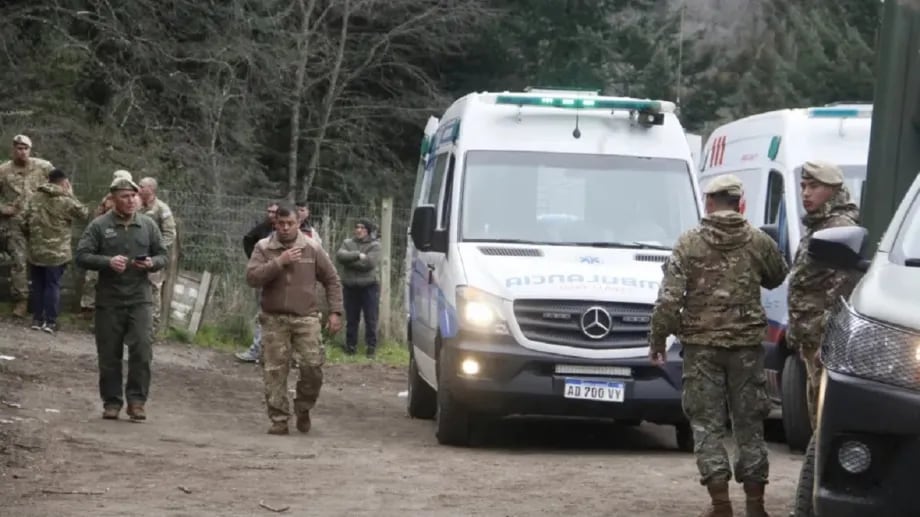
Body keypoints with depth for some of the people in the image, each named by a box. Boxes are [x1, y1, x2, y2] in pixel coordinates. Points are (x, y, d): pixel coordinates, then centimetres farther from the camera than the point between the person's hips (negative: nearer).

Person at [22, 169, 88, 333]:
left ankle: (37, 319, 16)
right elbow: (83, 213, 1)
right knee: (53, 285, 4)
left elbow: (25, 224, 4)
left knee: (37, 285, 13)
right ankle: (50, 321, 1)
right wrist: (71, 195, 5)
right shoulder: (65, 201, -12)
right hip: (57, 253, -4)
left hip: (35, 251, 4)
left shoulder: (35, 199, 2)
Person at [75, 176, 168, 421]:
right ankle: (111, 402, 16)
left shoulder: (148, 225, 7)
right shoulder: (99, 226, 0)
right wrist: (108, 261, -20)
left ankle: (136, 400, -1)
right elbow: (82, 256, -5)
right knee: (109, 355, 5)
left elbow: (163, 256, 13)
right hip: (109, 300, -1)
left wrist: (152, 263, -9)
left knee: (142, 350, -10)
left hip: (140, 299, 1)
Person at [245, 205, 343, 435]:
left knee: (313, 366, -8)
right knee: (274, 372, -2)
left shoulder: (312, 249, 6)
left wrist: (335, 312, 3)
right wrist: (279, 262, -18)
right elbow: (252, 277, -10)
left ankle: (303, 409, 15)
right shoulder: (264, 248, 4)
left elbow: (332, 281, 11)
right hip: (274, 319, 0)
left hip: (306, 317, 0)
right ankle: (279, 419, 6)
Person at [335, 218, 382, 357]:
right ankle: (351, 345, 18)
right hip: (351, 287, 3)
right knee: (351, 319, 9)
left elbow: (369, 263, -17)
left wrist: (349, 260, -10)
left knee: (371, 319, 0)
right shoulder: (348, 243, 9)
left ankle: (371, 346, 8)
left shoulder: (374, 245, -2)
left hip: (369, 287, -3)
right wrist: (358, 255, -19)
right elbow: (340, 255, -10)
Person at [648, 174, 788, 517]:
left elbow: (670, 297, -9)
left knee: (707, 424, 3)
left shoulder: (689, 243, -5)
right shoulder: (758, 241, 1)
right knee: (749, 423, 10)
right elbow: (777, 277, 18)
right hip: (746, 344, 2)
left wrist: (658, 337, 1)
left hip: (702, 344, -2)